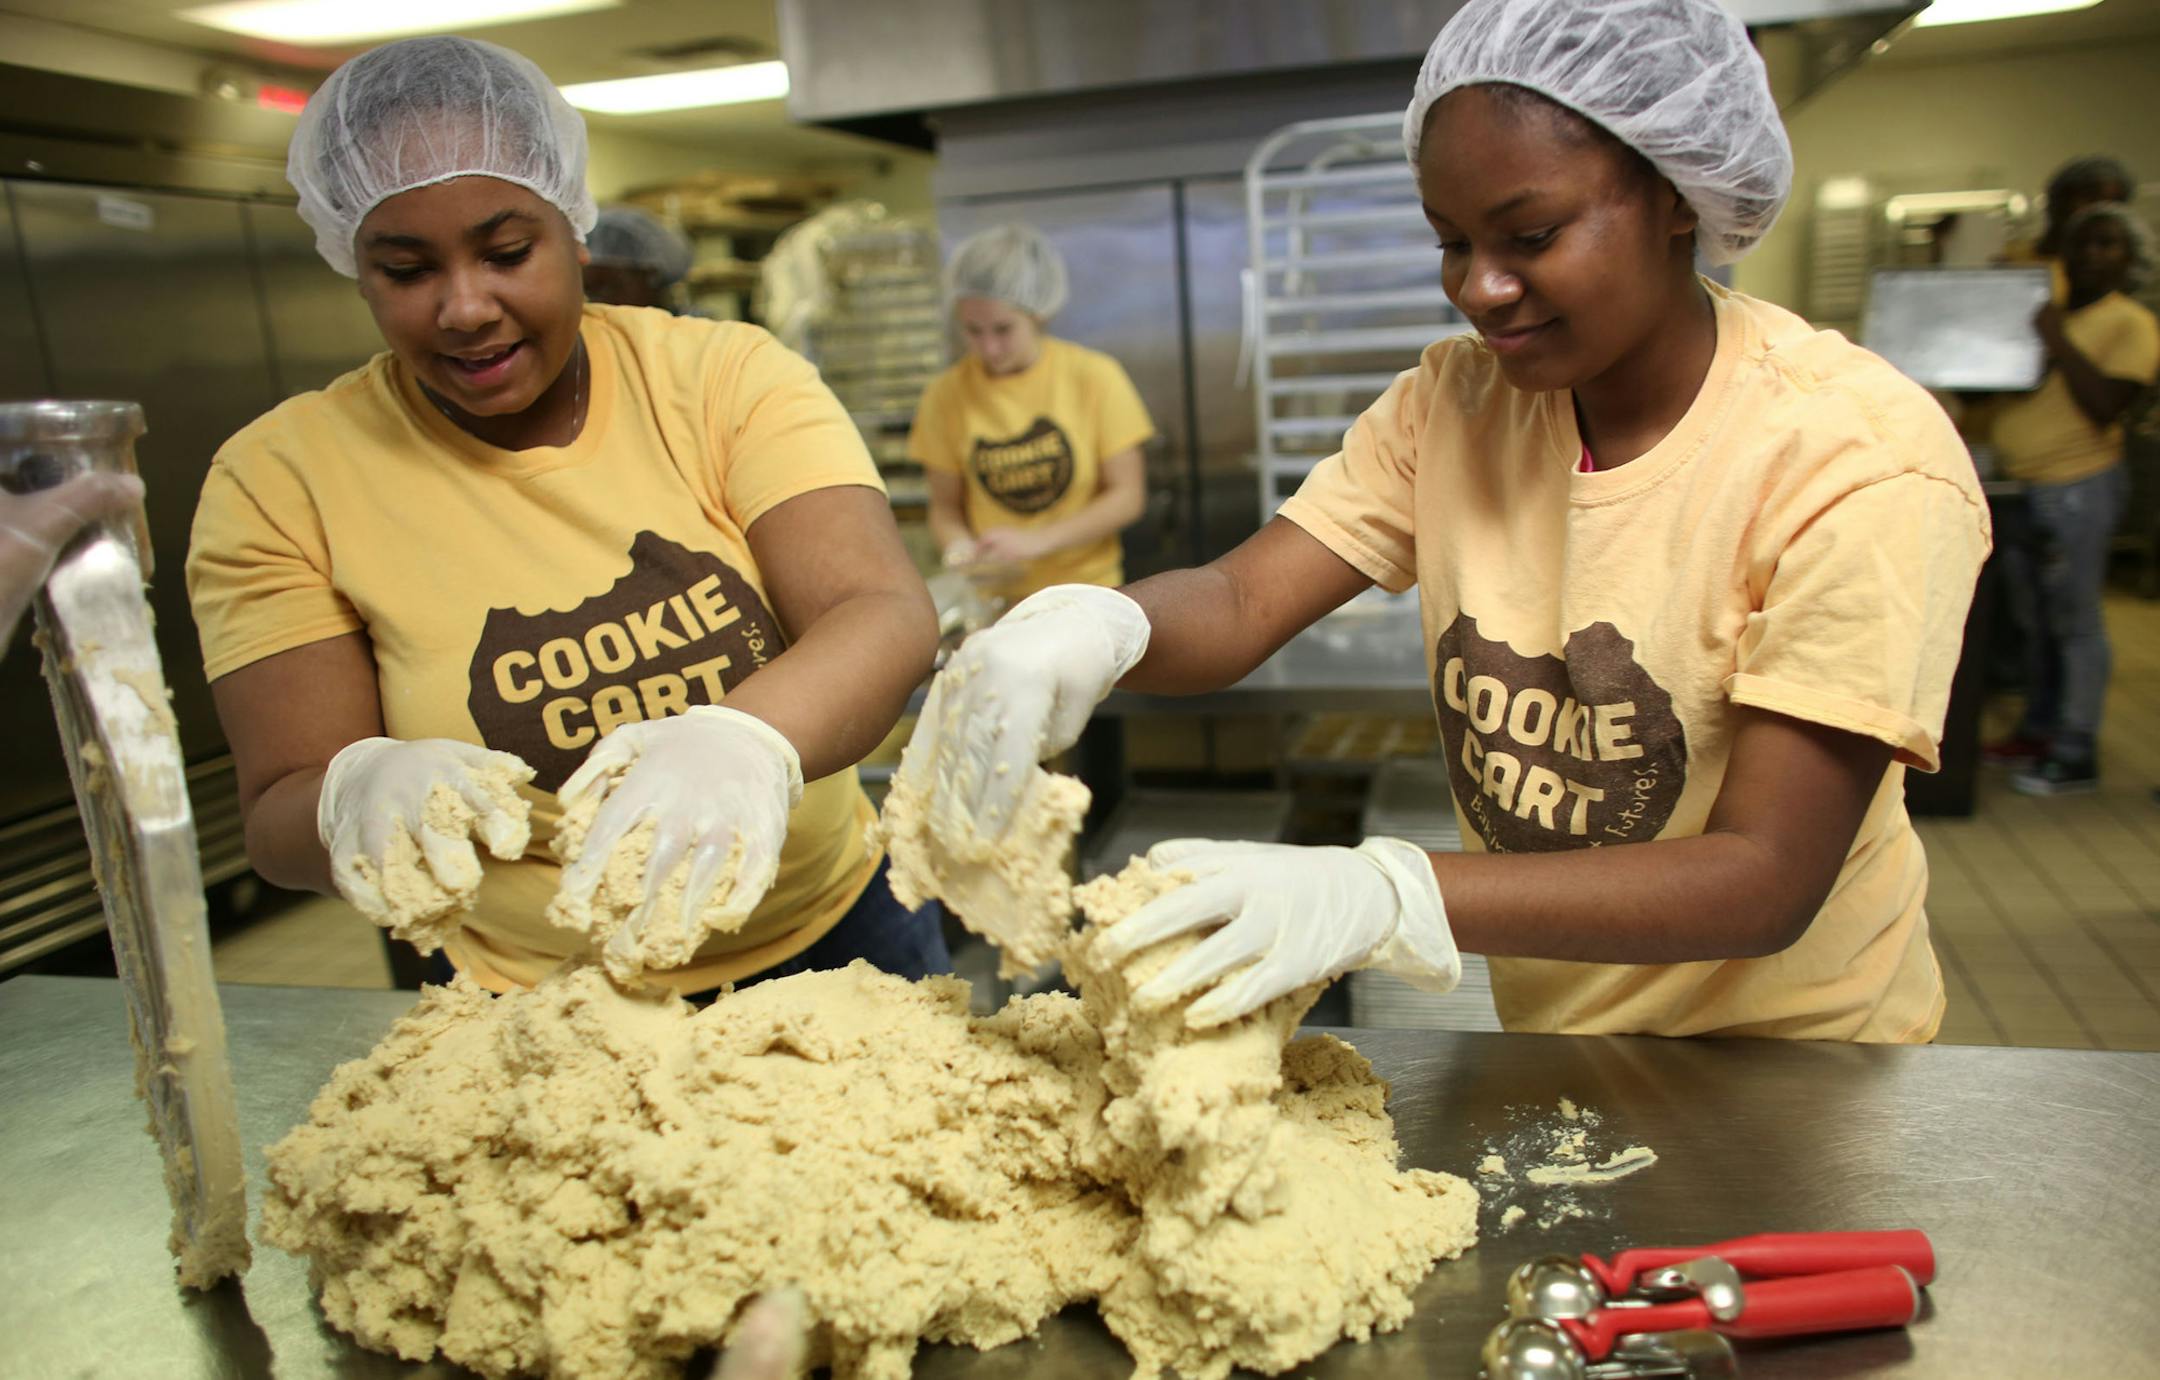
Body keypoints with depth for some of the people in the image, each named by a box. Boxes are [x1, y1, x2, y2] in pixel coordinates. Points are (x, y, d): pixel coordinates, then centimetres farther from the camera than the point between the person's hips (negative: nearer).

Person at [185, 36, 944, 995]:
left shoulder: (726, 375, -5)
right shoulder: (278, 479, -5)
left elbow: (888, 617, -18)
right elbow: (280, 818, -7)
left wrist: (749, 742, -38)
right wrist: (358, 799, -30)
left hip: (838, 932, -1)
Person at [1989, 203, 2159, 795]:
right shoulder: (2044, 314, 15)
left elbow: (2106, 404, -19)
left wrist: (2058, 342, -17)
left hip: (2077, 486, -7)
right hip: (2019, 486, 8)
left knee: (2074, 621, -3)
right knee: (2033, 621, 15)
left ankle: (2075, 755, 4)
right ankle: (2039, 730, 29)